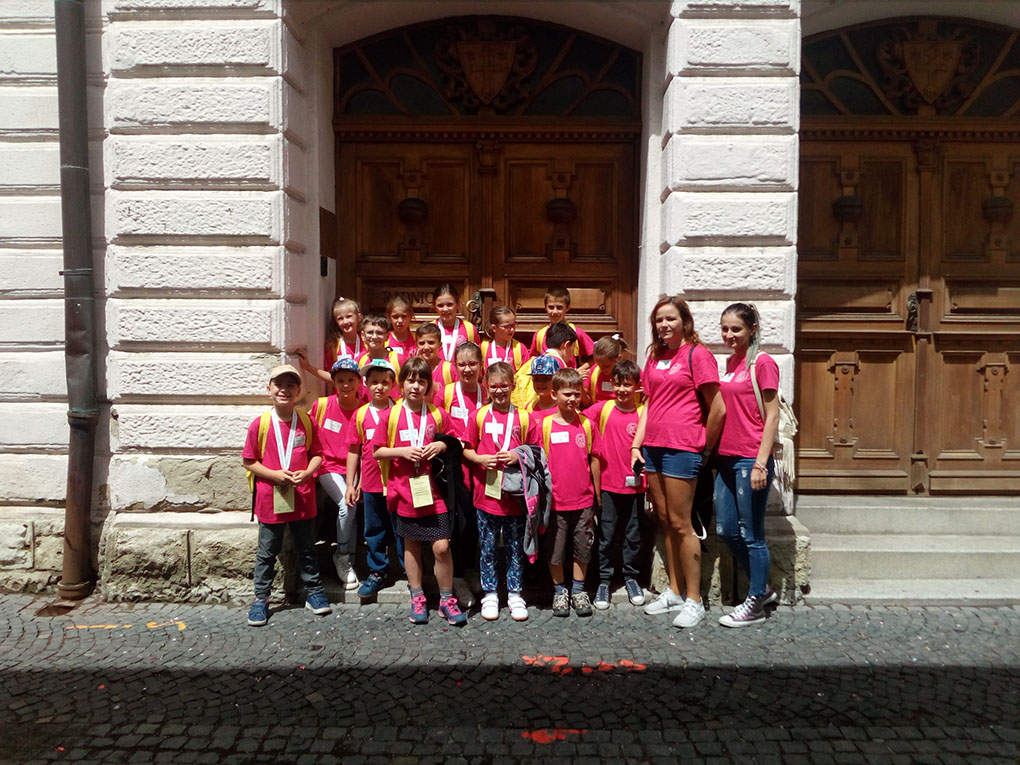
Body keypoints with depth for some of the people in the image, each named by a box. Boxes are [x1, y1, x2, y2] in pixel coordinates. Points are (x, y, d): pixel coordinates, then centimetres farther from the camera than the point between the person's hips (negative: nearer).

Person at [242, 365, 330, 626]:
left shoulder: (307, 422, -1)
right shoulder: (260, 424, -7)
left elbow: (317, 454, 5)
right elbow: (249, 461, -3)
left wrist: (307, 472, -14)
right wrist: (274, 474, -16)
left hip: (302, 499, 2)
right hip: (270, 499, -1)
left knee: (307, 549, 15)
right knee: (267, 552, 11)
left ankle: (314, 591, 29)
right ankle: (261, 599, 25)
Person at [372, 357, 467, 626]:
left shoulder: (439, 415, 2)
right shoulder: (391, 415, -1)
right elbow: (376, 451, 1)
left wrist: (442, 446, -9)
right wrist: (403, 451, -15)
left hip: (433, 491, 0)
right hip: (404, 491, 0)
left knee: (441, 546, -5)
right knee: (411, 545, 13)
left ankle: (446, 599, 13)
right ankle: (417, 597, 28)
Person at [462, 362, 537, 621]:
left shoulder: (523, 417, 1)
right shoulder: (479, 416, 1)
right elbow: (466, 450, 6)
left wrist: (519, 456, -13)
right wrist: (480, 459, -13)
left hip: (515, 494, 0)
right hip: (486, 492, 0)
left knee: (515, 546, 10)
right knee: (488, 546, 10)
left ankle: (514, 593, 24)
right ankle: (490, 593, 23)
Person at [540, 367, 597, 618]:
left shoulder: (586, 423, 1)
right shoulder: (545, 425, -5)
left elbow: (593, 460, 7)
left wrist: (595, 497, 8)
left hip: (583, 500, 2)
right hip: (556, 501, -1)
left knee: (582, 549, 11)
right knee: (555, 550, 8)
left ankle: (578, 590, 27)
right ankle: (559, 590, 26)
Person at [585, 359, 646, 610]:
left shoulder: (643, 413, -4)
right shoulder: (602, 408, -2)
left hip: (635, 486, 0)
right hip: (609, 485, 0)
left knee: (633, 535, 12)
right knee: (607, 535, 8)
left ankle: (631, 577, 27)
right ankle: (603, 581, 18)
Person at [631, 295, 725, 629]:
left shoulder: (697, 354, -8)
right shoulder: (655, 357, 14)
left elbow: (718, 409, -9)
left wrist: (704, 445, -1)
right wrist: (636, 444, 9)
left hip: (681, 448, -7)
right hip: (653, 447, 7)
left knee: (681, 524, -3)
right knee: (665, 521, 13)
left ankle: (694, 600, 9)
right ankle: (674, 592, 25)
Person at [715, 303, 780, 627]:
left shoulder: (762, 363, -8)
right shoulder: (729, 363, 13)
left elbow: (772, 417, -12)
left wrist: (760, 463, -17)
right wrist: (714, 451, 11)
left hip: (750, 460, -8)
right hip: (726, 458, 8)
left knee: (751, 535, 3)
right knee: (726, 530, 13)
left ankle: (754, 604, 17)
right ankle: (763, 589, 31)